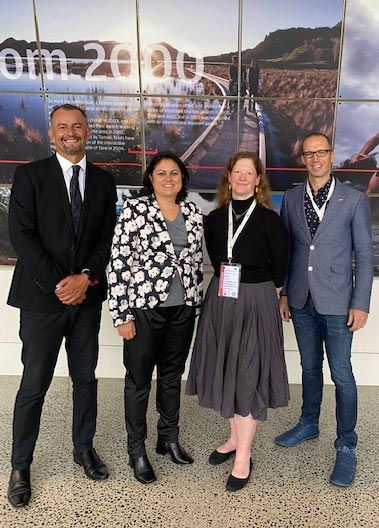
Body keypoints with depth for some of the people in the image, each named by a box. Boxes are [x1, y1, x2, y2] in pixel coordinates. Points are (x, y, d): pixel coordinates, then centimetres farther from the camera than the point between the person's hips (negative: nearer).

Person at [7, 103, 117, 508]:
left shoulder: (103, 181, 9)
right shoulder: (30, 175, -1)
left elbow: (108, 238, 4)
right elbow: (22, 235, -9)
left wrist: (85, 277, -11)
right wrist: (59, 284, -14)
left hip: (87, 295, 3)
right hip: (42, 296, -3)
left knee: (85, 377, 14)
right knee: (34, 385, 5)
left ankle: (84, 448, 35)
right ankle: (20, 468, 25)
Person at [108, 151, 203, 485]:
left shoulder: (193, 212, 5)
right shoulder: (135, 210, -9)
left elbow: (197, 260, 12)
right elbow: (118, 263, -11)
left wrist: (197, 300, 10)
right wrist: (122, 315, -12)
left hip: (182, 310, 5)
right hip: (144, 309, -4)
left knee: (172, 375, 19)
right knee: (139, 380, 10)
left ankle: (169, 438, 39)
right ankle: (137, 450, 30)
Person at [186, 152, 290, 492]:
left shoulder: (269, 220, -8)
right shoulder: (215, 218, 4)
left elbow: (280, 267, -1)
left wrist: (261, 293, 6)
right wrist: (227, 282, 8)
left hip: (256, 302, -4)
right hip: (221, 298, 5)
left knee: (247, 376, 2)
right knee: (224, 370, 13)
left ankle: (243, 457, 16)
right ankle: (235, 438, 34)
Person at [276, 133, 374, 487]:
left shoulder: (354, 200, -4)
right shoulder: (292, 198, 5)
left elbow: (364, 254, -4)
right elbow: (286, 248, 8)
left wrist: (360, 304, -8)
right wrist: (284, 293, 7)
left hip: (336, 302, -3)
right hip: (301, 300, 3)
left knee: (341, 374, 3)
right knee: (310, 367, 18)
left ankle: (346, 445, 21)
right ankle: (308, 425, 38)